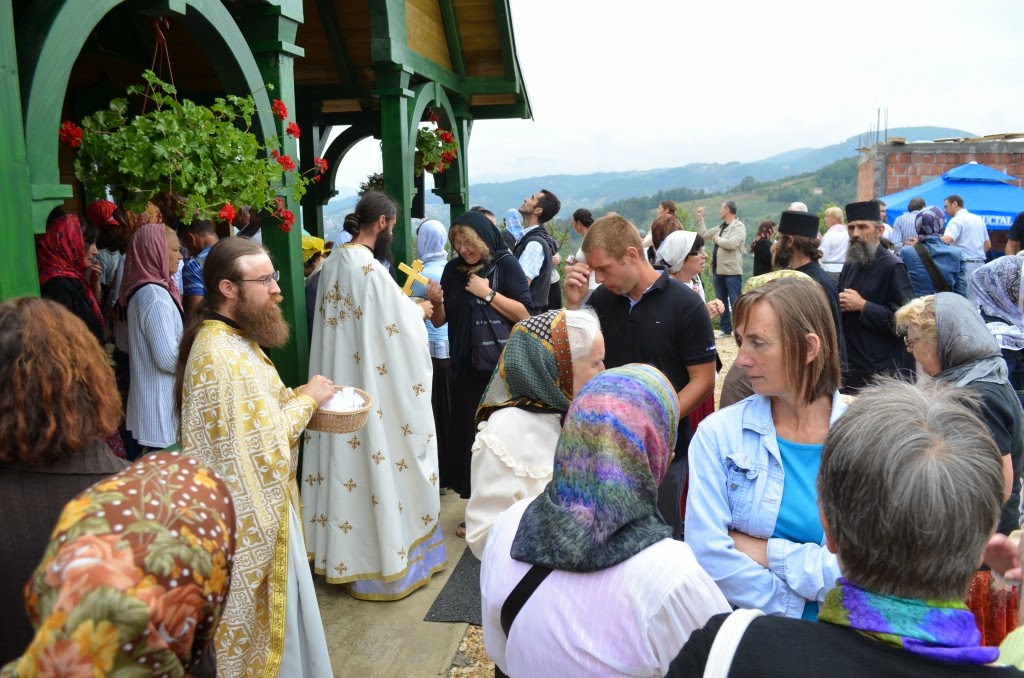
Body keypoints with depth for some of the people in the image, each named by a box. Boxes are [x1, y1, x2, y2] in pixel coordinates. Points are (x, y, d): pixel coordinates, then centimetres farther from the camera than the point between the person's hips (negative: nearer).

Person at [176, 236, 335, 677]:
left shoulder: (235, 338, 5)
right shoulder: (221, 356, -28)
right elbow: (266, 443, -26)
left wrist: (299, 395, 2)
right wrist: (308, 399, -14)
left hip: (262, 498, 10)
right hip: (249, 513, -10)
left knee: (277, 611, 25)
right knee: (262, 615, 10)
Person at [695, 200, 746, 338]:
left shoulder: (739, 227, -9)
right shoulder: (720, 227, 15)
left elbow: (731, 244, -23)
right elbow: (703, 234, 21)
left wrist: (717, 239, -8)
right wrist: (700, 218, 19)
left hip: (732, 271, -8)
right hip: (718, 270, 8)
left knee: (735, 302, -5)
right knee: (721, 301, 13)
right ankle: (725, 328, 21)